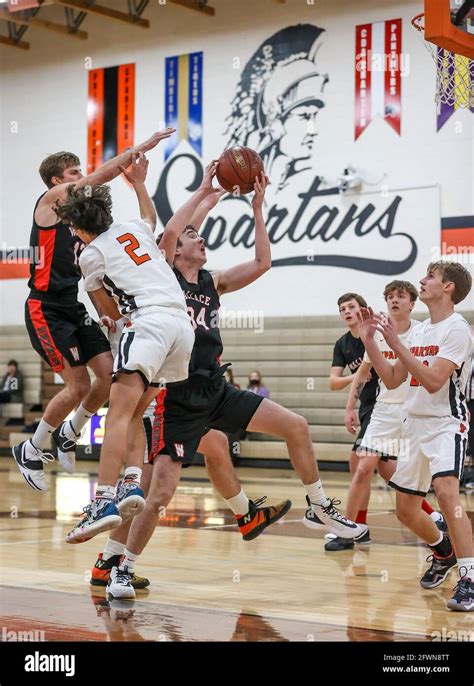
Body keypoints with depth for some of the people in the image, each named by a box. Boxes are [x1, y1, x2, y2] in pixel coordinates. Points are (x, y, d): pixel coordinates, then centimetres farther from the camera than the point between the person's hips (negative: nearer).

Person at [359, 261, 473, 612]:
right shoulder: (418, 330, 13)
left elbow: (433, 380, -22)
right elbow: (392, 379, 15)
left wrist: (395, 342, -23)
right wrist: (369, 341, 6)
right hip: (415, 425, 8)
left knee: (446, 491, -30)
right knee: (406, 509, 11)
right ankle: (444, 552, 38)